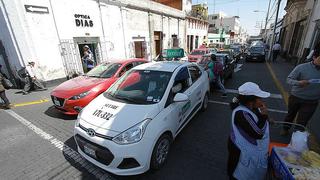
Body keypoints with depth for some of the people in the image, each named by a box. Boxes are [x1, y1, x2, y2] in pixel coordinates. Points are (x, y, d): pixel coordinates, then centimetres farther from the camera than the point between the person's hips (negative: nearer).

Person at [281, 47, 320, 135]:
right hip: (295, 98, -2)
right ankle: (285, 128, 44)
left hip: (311, 102, 2)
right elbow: (289, 79, -13)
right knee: (290, 115, 21)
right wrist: (298, 82, -33)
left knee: (302, 122, 7)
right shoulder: (302, 67, -15)